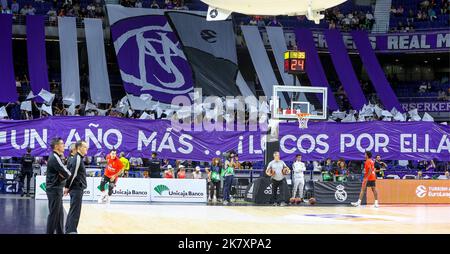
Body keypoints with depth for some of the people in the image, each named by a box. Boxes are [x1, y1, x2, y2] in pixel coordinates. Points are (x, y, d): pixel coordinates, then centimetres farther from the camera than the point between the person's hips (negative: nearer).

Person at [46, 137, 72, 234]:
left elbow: (65, 172, 12)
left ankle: (60, 232, 20)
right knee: (53, 214, -5)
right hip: (54, 189, -10)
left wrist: (64, 174, -8)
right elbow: (67, 174, -20)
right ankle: (50, 232, 0)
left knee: (59, 213, 14)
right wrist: (65, 175, 0)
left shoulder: (56, 157, 14)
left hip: (56, 189, 10)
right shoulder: (54, 158, -17)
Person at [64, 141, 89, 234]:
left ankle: (68, 230, 20)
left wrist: (67, 187, 14)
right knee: (75, 212, -9)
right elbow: (72, 174, -19)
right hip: (77, 189, -10)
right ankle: (71, 231, -10)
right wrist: (67, 187, -12)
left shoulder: (77, 158, 15)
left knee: (72, 211, 15)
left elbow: (71, 173, 17)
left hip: (75, 188, 10)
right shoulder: (78, 159, -15)